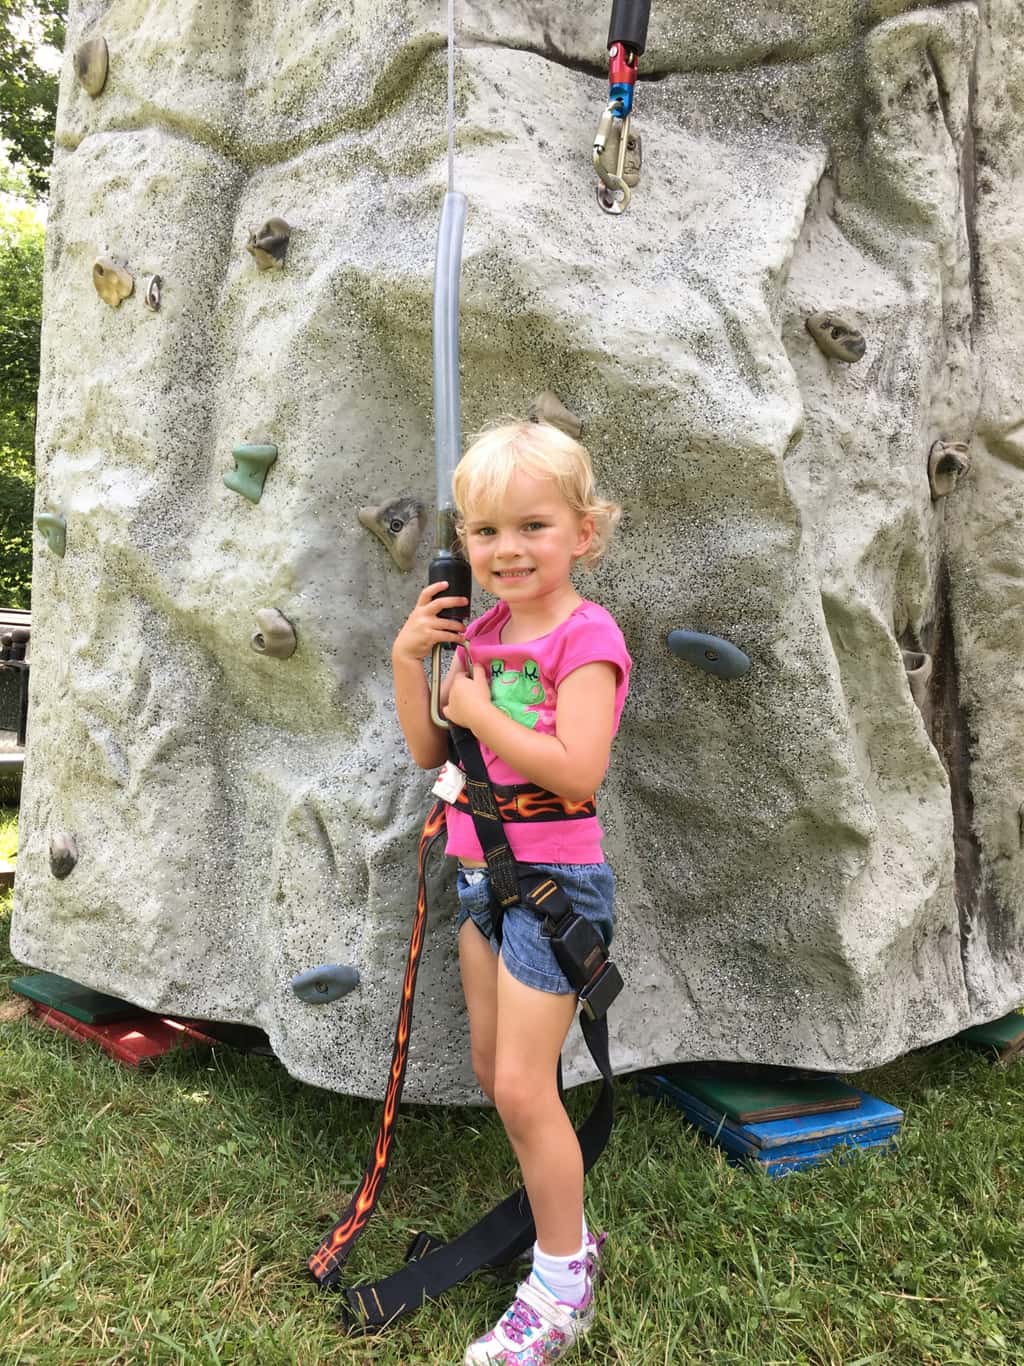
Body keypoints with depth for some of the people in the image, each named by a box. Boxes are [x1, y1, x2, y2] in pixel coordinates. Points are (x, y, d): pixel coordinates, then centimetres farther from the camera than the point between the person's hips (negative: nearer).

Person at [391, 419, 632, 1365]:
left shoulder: (586, 637, -16)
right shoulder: (481, 630, 7)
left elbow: (577, 772, -27)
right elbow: (428, 750, 8)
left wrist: (480, 711, -20)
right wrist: (410, 656, -3)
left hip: (552, 879, -8)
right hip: (480, 871, 8)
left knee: (523, 1086, -3)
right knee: (494, 1073, 18)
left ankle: (564, 1285, 18)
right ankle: (559, 1222, 39)